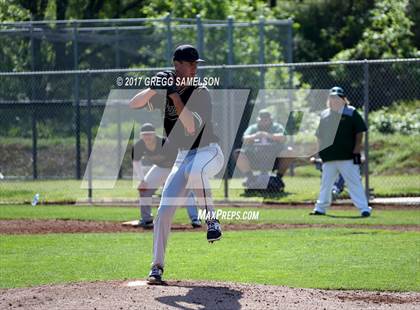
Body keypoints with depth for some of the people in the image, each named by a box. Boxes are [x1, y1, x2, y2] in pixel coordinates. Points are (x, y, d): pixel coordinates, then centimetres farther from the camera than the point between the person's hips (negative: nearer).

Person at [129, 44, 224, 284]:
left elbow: (191, 127, -26)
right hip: (183, 157, 5)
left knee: (194, 170, -42)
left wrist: (174, 94, -29)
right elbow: (134, 104, -6)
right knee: (164, 211, -5)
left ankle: (211, 219, -24)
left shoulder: (201, 93, -14)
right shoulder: (164, 93, 3)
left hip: (209, 152, -5)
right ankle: (157, 267, 2)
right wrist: (155, 88, -22)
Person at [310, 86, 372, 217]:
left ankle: (364, 208, -8)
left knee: (354, 183, -8)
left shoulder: (351, 113, 0)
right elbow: (319, 135, 18)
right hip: (329, 157, 5)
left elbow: (359, 132, -2)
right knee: (325, 183, 10)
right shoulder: (324, 115, 14)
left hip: (348, 157, -5)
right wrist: (320, 151, 9)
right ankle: (320, 208, 20)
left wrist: (356, 151, -9)